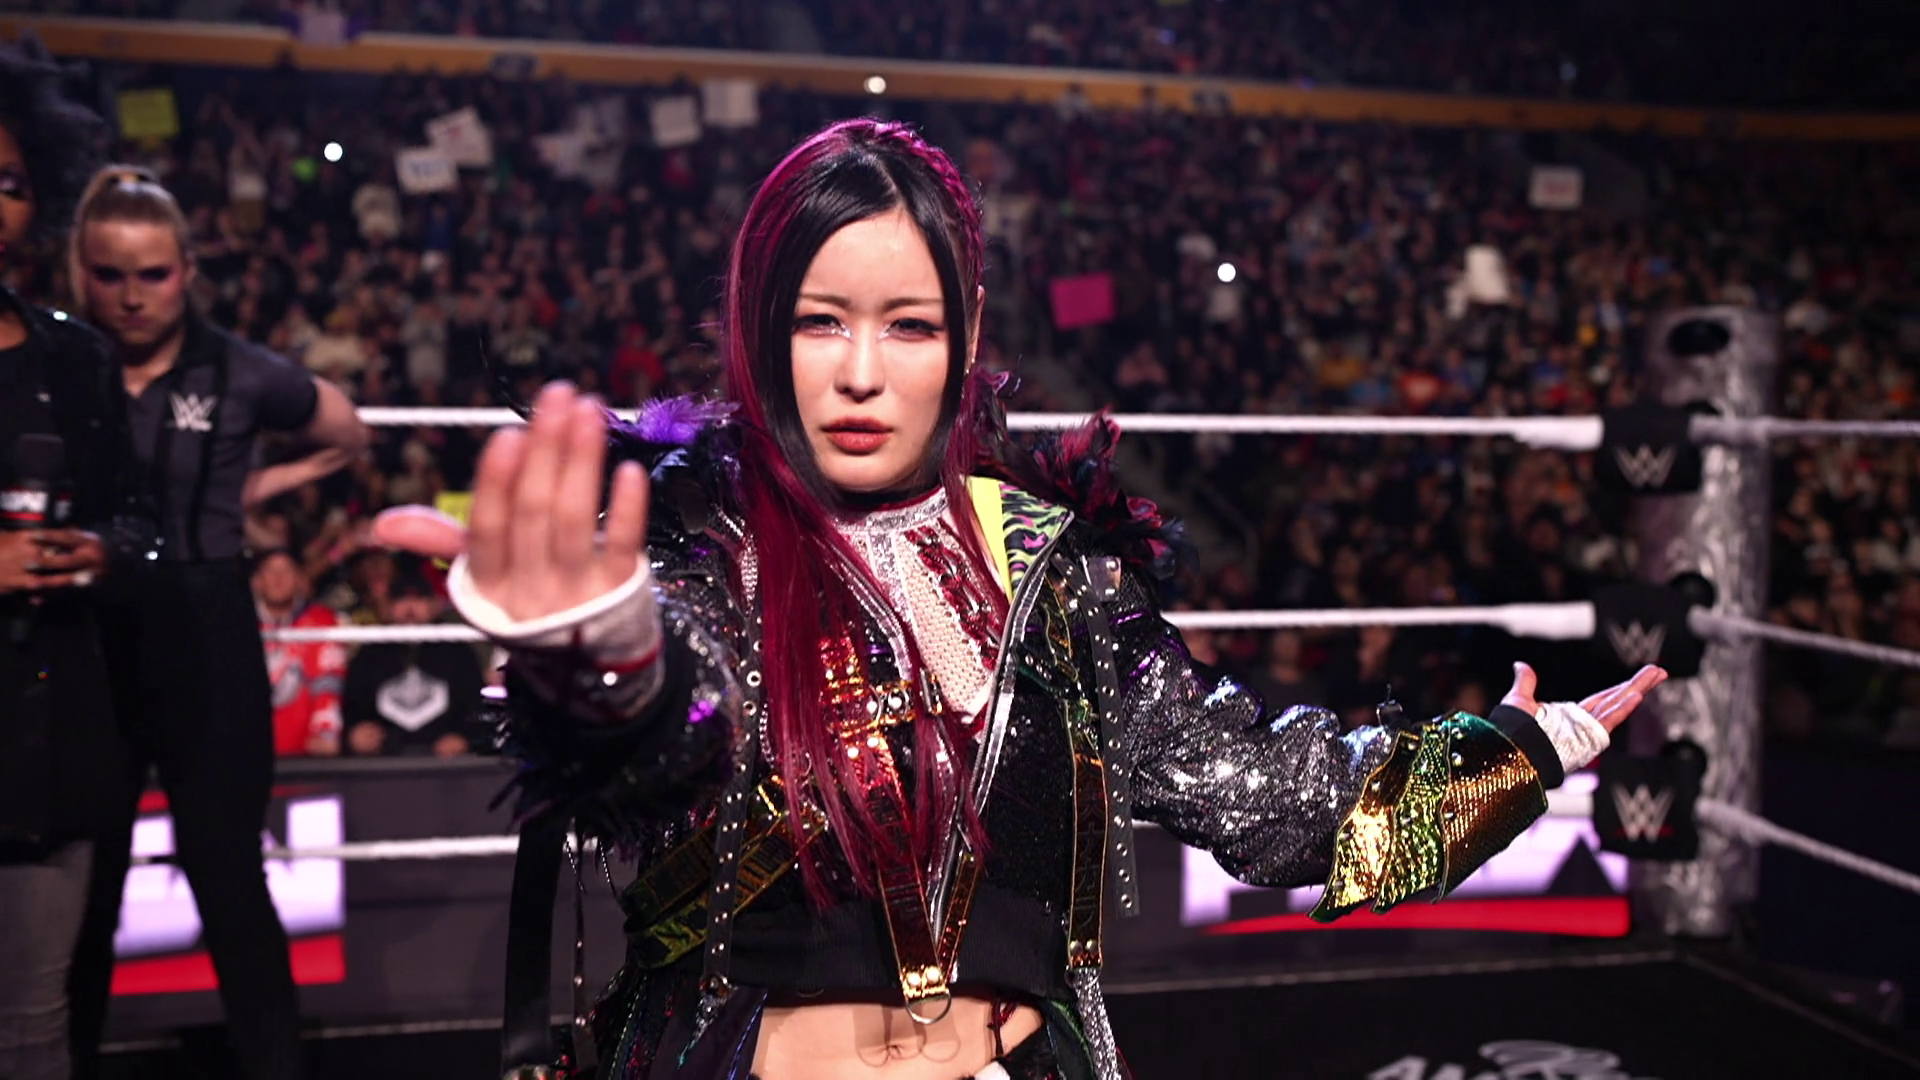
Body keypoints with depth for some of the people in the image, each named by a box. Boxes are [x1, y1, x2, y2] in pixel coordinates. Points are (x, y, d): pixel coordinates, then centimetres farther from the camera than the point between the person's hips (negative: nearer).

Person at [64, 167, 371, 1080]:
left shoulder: (238, 373, -2)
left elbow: (347, 438, 14)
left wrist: (248, 492, 4)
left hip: (206, 649, -1)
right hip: (82, 649, 2)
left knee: (229, 883, 7)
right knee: (78, 896, 12)